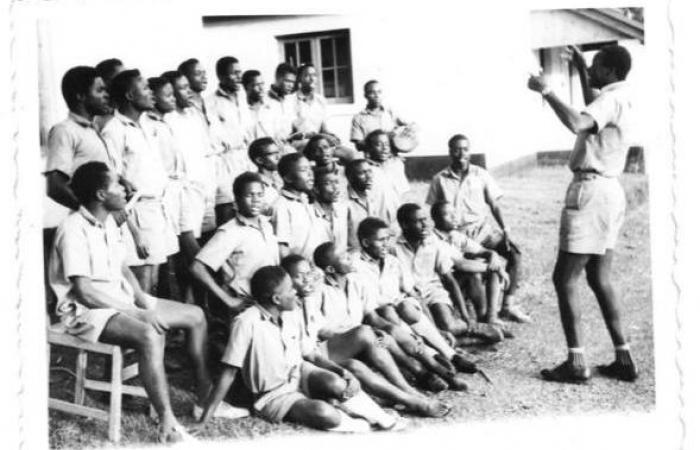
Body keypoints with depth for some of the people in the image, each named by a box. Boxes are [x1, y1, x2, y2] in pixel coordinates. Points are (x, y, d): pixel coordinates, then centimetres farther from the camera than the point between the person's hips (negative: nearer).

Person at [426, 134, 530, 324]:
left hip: (482, 228, 2)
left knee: (513, 252, -20)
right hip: (456, 233, -2)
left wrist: (504, 228, -4)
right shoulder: (440, 180, 5)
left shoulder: (481, 175, 9)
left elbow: (494, 205, 8)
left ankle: (509, 305, -15)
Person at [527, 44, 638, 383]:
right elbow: (592, 117, 40)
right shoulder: (617, 98, 16)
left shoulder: (611, 99, -14)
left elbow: (577, 123, -35)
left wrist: (546, 91, -24)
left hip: (591, 192, -10)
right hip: (606, 191, 10)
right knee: (600, 278, 13)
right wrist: (581, 72, 34)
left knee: (564, 278, -5)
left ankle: (576, 363, -4)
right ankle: (623, 358, 14)